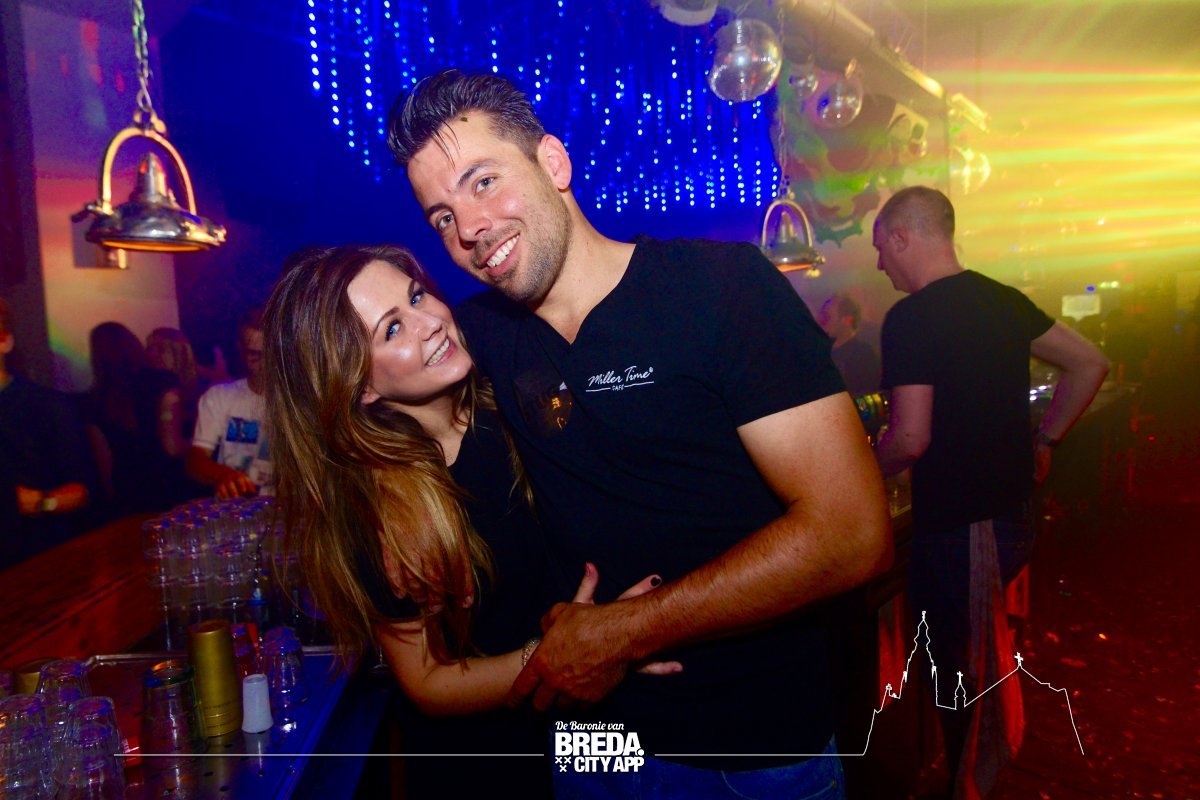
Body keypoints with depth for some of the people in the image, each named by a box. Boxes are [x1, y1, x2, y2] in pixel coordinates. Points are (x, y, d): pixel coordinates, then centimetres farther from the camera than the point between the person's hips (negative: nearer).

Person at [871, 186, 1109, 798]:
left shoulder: (910, 318, -19)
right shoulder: (1003, 299, 4)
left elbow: (911, 437, -24)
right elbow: (1089, 364, 11)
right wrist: (1043, 439, 15)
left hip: (953, 530, -8)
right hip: (1013, 517, 8)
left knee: (961, 677, 10)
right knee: (990, 659, 28)